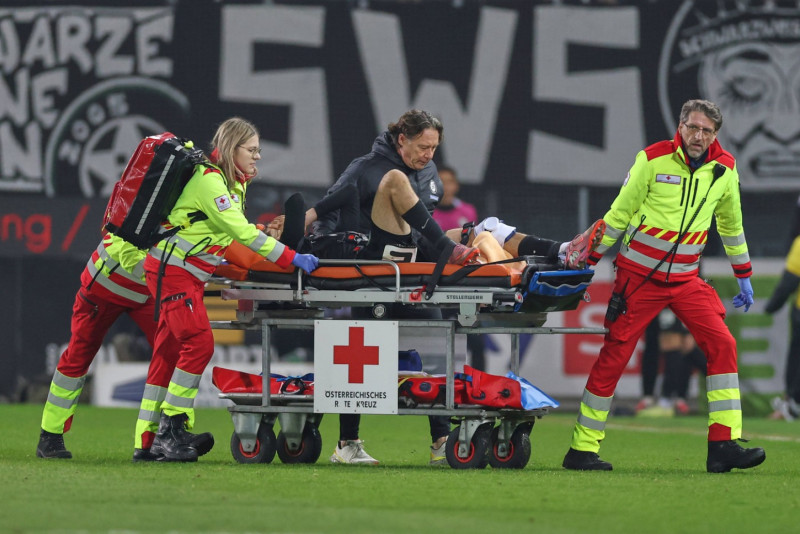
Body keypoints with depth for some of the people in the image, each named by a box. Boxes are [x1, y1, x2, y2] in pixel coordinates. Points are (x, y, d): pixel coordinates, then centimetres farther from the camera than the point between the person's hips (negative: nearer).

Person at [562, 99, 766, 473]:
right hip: (638, 276, -4)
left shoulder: (724, 169, 1)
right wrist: (589, 262, -2)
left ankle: (724, 445, -13)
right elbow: (619, 213, -3)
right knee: (613, 356, -3)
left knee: (722, 344, -13)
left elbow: (731, 224, 17)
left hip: (686, 280, 4)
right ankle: (582, 449, 8)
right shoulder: (652, 159, -11)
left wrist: (744, 277, 22)